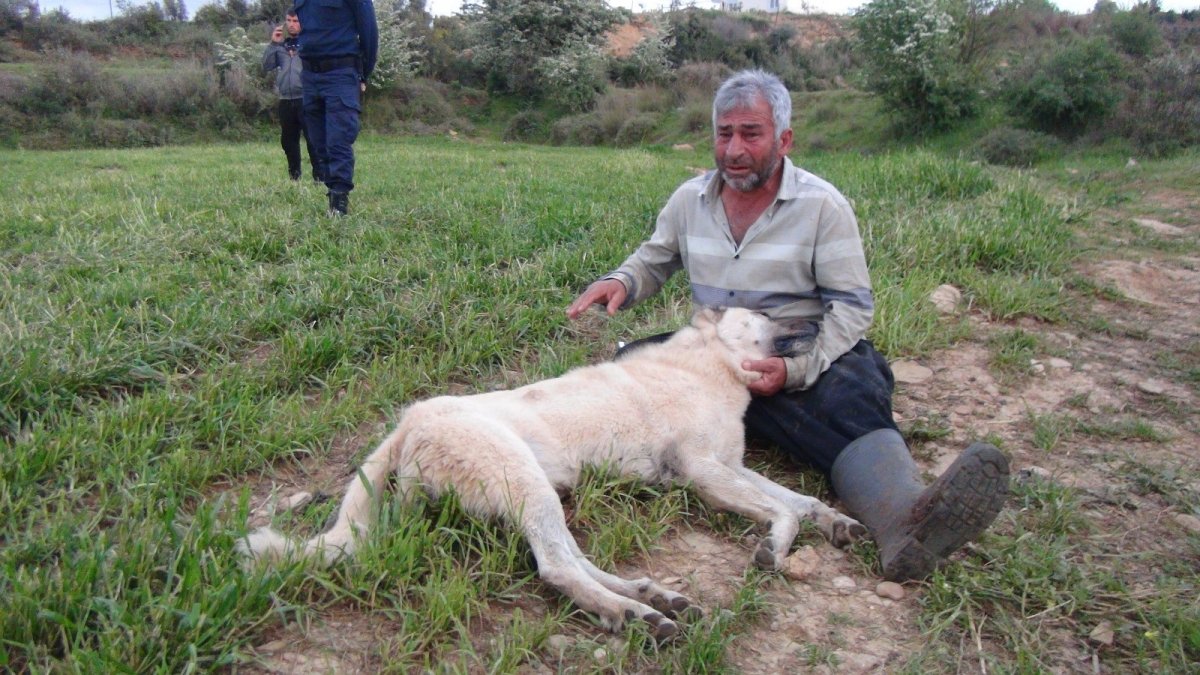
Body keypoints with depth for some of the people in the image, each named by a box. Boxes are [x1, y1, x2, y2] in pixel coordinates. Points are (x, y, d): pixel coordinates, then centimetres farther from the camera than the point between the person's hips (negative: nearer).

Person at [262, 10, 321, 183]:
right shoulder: (280, 45, 15)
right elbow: (266, 66, 6)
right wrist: (273, 44, -2)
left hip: (306, 99, -5)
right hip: (285, 100, 5)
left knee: (312, 139, -8)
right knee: (288, 140, 10)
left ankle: (319, 175, -5)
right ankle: (294, 175, 21)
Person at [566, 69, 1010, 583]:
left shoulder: (823, 204, -1)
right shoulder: (690, 199, 11)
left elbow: (851, 305, -5)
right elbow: (653, 261, 24)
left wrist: (796, 369, -21)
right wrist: (621, 282, -2)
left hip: (806, 356, -4)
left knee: (853, 403, -38)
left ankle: (901, 516, -68)